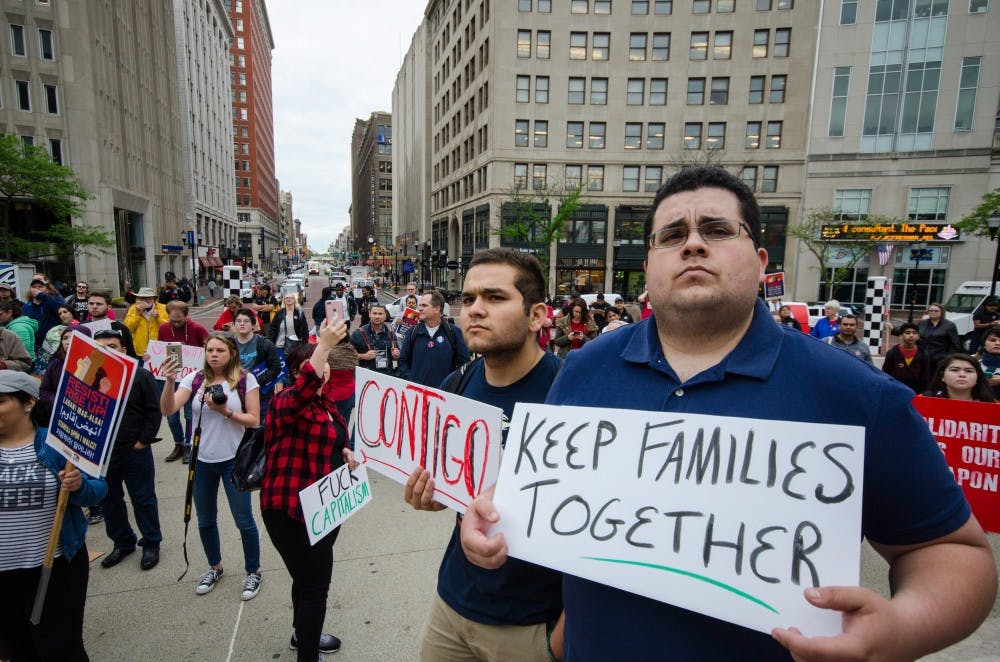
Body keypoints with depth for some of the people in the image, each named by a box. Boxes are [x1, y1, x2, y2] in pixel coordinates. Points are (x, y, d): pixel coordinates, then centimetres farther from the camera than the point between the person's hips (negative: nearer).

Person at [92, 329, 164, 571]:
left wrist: (143, 441, -10)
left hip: (135, 451, -3)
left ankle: (151, 544, 23)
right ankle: (122, 542, 37)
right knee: (109, 500, 18)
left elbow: (154, 411, -6)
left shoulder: (140, 376, -8)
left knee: (143, 499, 8)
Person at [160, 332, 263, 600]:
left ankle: (253, 572, 25)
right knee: (205, 521, 18)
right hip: (202, 459, 4)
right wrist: (170, 381, -28)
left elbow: (254, 420, -9)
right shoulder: (195, 379, -2)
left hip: (234, 459, -3)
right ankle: (215, 567, 42)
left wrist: (225, 411, -21)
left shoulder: (245, 380, -9)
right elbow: (168, 410, -14)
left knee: (244, 520, 4)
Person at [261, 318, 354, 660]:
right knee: (315, 584, 1)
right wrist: (324, 345, -54)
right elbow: (305, 387, -45)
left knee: (311, 577, 27)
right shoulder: (287, 402, -20)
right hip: (293, 510, -9)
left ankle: (303, 632, 50)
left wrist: (345, 451, 1)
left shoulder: (325, 401, 7)